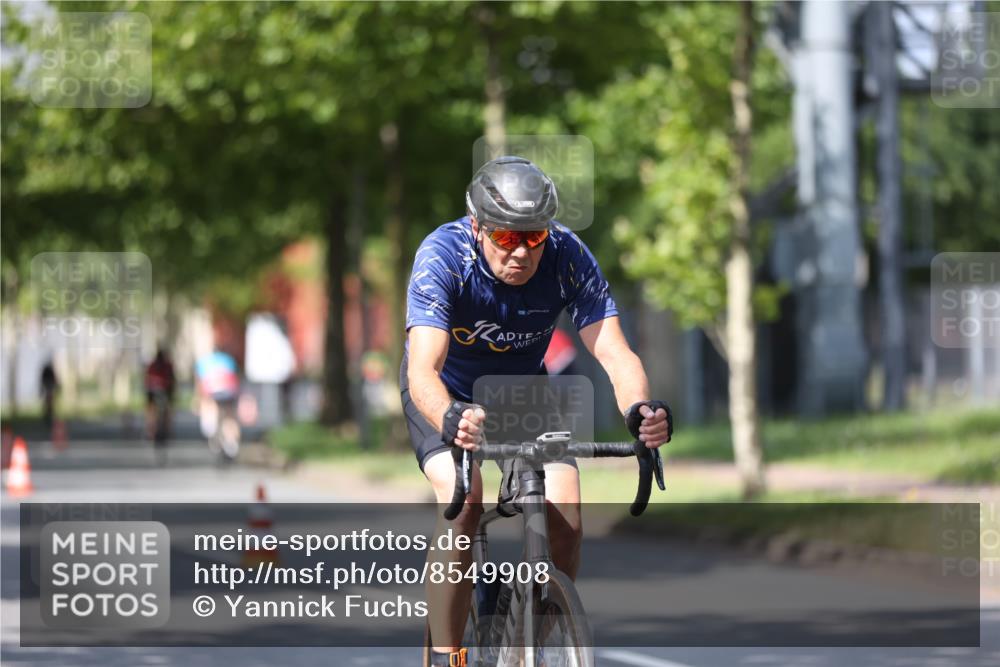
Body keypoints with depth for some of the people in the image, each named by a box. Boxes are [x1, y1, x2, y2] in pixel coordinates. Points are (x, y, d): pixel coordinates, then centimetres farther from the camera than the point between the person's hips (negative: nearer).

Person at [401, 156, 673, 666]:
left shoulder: (568, 258, -27)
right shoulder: (443, 256, -34)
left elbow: (613, 352, -33)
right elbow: (423, 369, -44)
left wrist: (641, 409, -55)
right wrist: (451, 420, -66)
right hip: (448, 392, -3)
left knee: (564, 510, -17)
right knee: (463, 497, -29)